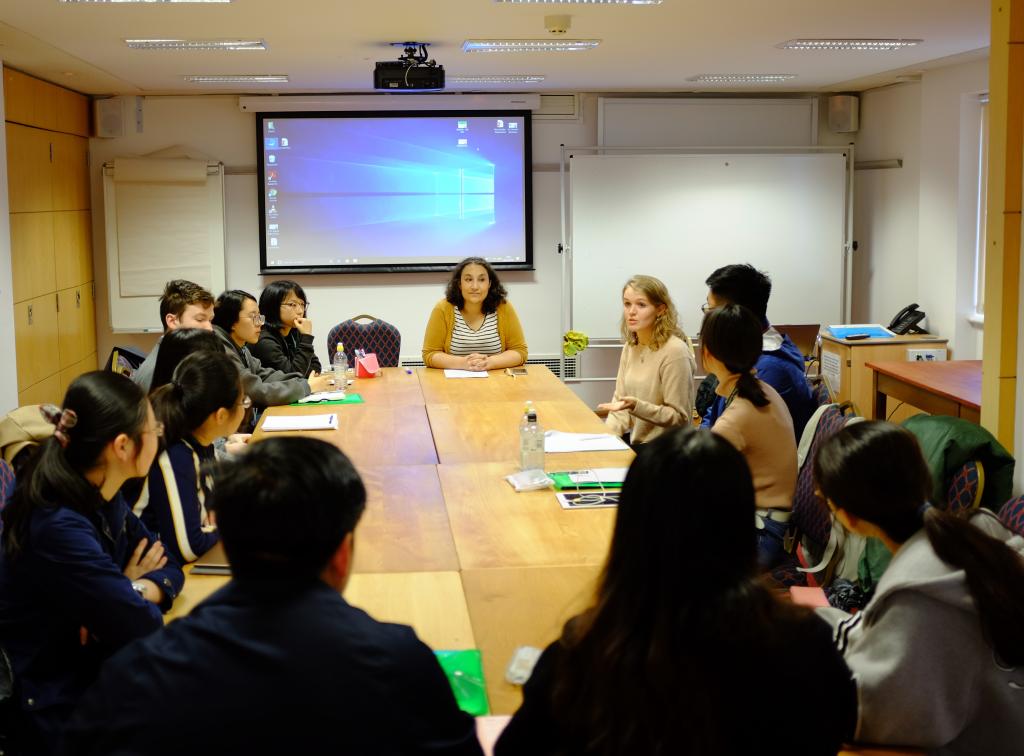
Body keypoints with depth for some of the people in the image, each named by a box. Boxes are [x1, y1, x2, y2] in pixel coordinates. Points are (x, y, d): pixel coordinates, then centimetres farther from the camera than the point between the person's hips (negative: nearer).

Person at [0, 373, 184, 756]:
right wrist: (135, 591, -4)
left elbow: (168, 567, 5)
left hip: (97, 672, 7)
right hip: (59, 714, -7)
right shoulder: (59, 528, -26)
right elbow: (143, 626, -24)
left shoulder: (101, 499, 0)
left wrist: (130, 593, -14)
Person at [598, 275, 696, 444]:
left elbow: (680, 418, -14)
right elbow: (620, 398, 11)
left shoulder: (675, 351, -16)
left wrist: (636, 406, -26)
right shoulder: (630, 347, 8)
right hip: (635, 443, 7)